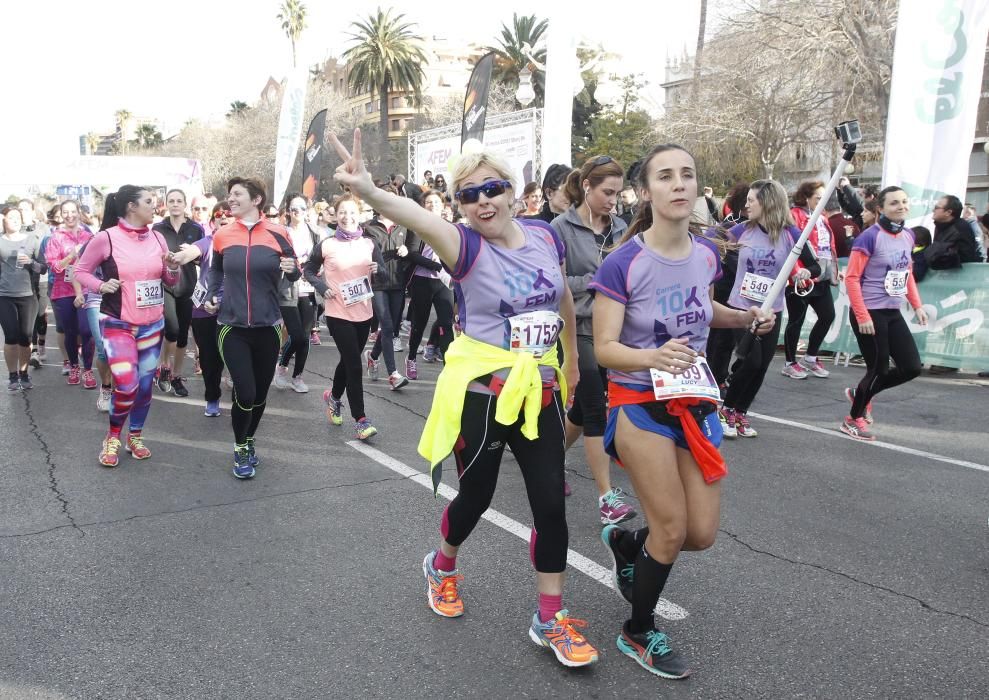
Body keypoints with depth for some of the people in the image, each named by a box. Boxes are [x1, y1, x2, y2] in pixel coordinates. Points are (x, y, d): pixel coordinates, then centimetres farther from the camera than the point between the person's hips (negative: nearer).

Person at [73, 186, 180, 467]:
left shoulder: (157, 237, 4)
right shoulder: (106, 238, -9)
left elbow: (171, 281, 11)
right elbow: (80, 270, 0)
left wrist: (173, 267, -10)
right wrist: (101, 286, -18)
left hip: (152, 324, 5)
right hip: (117, 323, -5)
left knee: (145, 385, 9)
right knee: (126, 385, -15)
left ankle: (135, 435, 29)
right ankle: (112, 437, 10)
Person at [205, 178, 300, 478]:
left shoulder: (277, 233, -4)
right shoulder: (222, 235, 1)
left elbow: (292, 274, 6)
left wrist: (292, 269, -17)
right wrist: (211, 296, 6)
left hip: (267, 327, 0)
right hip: (232, 327, 0)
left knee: (260, 393, 13)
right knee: (244, 392, -8)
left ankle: (249, 441, 38)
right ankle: (240, 449, 17)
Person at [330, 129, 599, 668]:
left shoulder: (545, 236, -1)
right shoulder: (466, 246, -14)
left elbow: (564, 296, 17)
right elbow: (418, 217, -36)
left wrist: (571, 355, 25)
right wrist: (370, 192, -56)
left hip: (540, 390, 4)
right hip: (482, 393, -4)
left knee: (551, 504, 4)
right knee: (476, 496, 12)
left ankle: (550, 619, 22)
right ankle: (442, 567, 45)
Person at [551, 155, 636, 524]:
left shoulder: (619, 227, 8)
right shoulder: (562, 228, -8)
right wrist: (596, 280, -18)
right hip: (578, 330, -6)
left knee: (583, 407, 16)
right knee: (595, 410, -4)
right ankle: (607, 497, 4)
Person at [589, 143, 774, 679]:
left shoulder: (706, 254, 0)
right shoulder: (623, 263, -17)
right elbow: (605, 348, -19)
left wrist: (745, 318, 4)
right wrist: (653, 356, -37)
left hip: (696, 403, 6)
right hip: (640, 405, -6)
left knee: (703, 533, 7)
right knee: (672, 530, -1)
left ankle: (624, 542, 38)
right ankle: (637, 635, 25)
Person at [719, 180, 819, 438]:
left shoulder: (790, 234, -8)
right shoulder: (742, 229, -6)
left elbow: (815, 267, -3)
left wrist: (806, 272, -24)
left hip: (771, 311, 2)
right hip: (741, 307, -1)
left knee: (761, 366, 6)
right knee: (751, 361, -9)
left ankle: (740, 412, 24)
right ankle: (727, 408, 12)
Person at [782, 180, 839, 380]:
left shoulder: (821, 218, 16)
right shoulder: (795, 215, -10)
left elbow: (830, 246, 23)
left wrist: (834, 270, 19)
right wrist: (796, 272, -26)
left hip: (821, 278, 8)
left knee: (828, 316, 8)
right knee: (797, 320, 1)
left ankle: (810, 358, 23)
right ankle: (790, 363, 14)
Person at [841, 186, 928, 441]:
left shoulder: (908, 236, 7)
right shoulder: (870, 236, -15)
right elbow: (851, 278, -17)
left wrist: (917, 305, 13)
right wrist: (862, 316, -20)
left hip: (893, 313, 8)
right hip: (869, 314, -8)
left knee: (912, 367, 8)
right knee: (879, 369, 0)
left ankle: (860, 393, 29)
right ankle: (853, 420, 21)